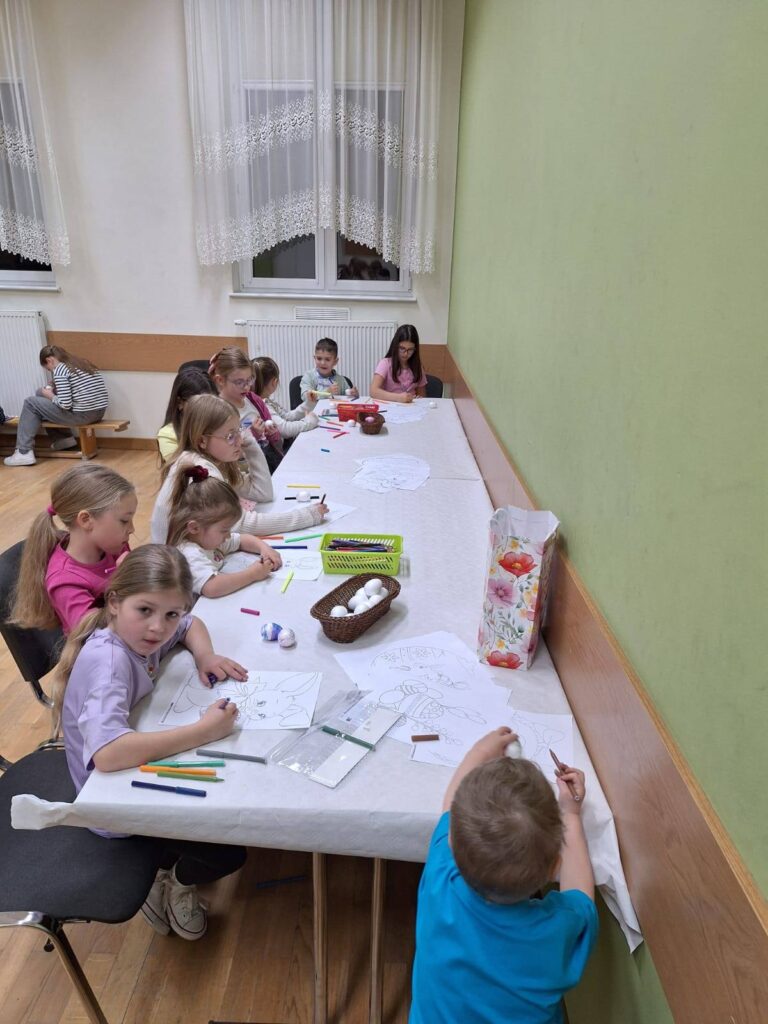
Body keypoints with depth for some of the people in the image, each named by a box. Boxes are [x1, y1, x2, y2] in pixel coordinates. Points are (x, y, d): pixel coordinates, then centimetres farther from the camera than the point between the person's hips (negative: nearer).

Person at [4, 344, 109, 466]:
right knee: (41, 394, 26)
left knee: (31, 403, 9)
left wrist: (49, 395, 3)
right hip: (99, 413, 8)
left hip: (82, 416, -8)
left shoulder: (59, 369, -9)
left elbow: (65, 404, -17)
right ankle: (66, 438, 32)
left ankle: (24, 453, 9)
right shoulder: (83, 363, 15)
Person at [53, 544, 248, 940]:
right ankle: (178, 881, 22)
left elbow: (190, 624, 9)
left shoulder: (135, 631, -12)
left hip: (140, 770, 8)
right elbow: (107, 753, -49)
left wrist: (205, 655, -12)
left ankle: (165, 865, 26)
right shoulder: (108, 661, -35)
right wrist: (204, 729, -42)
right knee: (230, 850, -10)